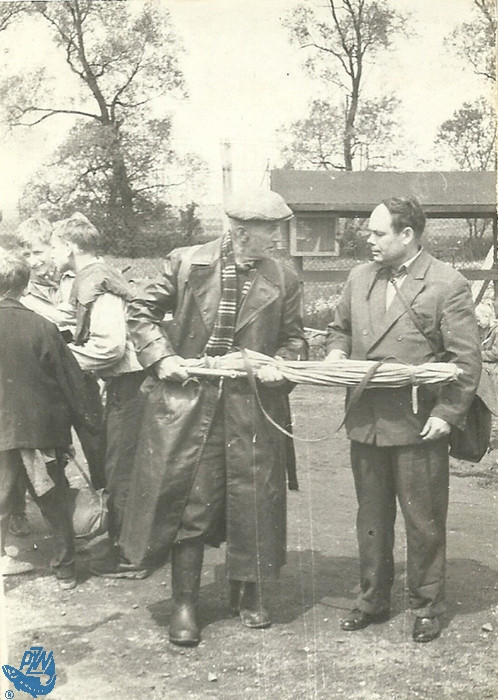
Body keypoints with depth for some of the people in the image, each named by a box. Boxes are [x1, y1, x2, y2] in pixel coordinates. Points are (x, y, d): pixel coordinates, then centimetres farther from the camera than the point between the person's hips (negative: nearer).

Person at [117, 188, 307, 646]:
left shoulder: (283, 279, 2)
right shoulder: (186, 264, -2)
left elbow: (293, 339, 11)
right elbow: (141, 312, 6)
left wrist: (280, 366, -9)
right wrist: (161, 356, -7)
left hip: (253, 405, 2)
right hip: (188, 399, -2)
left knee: (253, 499, 9)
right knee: (189, 501, 2)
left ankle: (248, 593, 31)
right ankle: (185, 604, 16)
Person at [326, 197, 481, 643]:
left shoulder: (447, 285, -8)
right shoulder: (360, 278, 9)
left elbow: (467, 359, -10)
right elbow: (340, 328, 23)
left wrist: (447, 413, -16)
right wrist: (337, 351, 0)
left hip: (420, 426, -5)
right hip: (366, 422, 5)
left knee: (424, 522, 6)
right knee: (371, 518, 17)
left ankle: (428, 607, 23)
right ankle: (373, 599, 32)